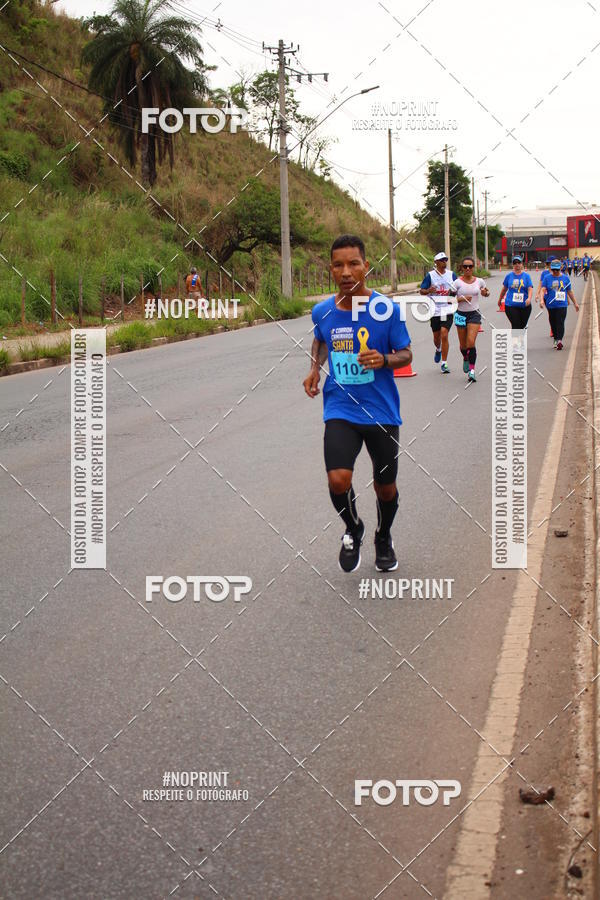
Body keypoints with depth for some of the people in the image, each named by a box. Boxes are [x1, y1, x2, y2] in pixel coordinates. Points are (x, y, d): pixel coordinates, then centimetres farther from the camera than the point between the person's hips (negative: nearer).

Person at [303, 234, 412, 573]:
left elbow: (406, 354, -1)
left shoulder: (387, 309, -11)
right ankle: (353, 529, 13)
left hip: (382, 412, -1)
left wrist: (385, 360, -22)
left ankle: (384, 538, 43)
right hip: (340, 411, 1)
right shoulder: (322, 311, -3)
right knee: (338, 479, -19)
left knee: (385, 487, 11)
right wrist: (315, 368, 4)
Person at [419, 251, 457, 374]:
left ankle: (444, 364, -6)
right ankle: (438, 350, 47)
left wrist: (454, 292, -8)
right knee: (436, 336, 11)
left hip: (448, 309, 0)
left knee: (444, 335, -12)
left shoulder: (452, 274, 6)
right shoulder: (430, 275, 0)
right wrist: (428, 291, -21)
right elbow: (421, 290, 0)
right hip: (435, 310, 0)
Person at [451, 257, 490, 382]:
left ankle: (472, 370, -13)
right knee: (463, 344, 10)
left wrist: (486, 293, -3)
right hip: (461, 314, 0)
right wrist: (462, 298, -22)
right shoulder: (457, 282, -6)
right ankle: (465, 359, 44)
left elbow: (485, 293, 21)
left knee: (471, 343, -15)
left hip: (474, 314, 0)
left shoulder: (479, 281, 2)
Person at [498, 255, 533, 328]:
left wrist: (529, 298, -27)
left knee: (522, 326, 10)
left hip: (524, 305, 1)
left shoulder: (526, 275, 2)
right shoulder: (509, 276, 4)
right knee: (515, 326, -11)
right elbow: (504, 289, 16)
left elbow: (530, 289, -9)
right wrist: (500, 300, 25)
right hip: (511, 305, -1)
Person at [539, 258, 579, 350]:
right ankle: (556, 339, 26)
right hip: (551, 305, 2)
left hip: (562, 305, -1)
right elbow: (543, 289, -6)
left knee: (560, 323, -15)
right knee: (553, 323, 9)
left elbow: (570, 292, 15)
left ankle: (559, 340, -23)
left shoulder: (565, 278, 7)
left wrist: (575, 303, 18)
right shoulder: (547, 278, 4)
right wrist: (541, 300, -23)